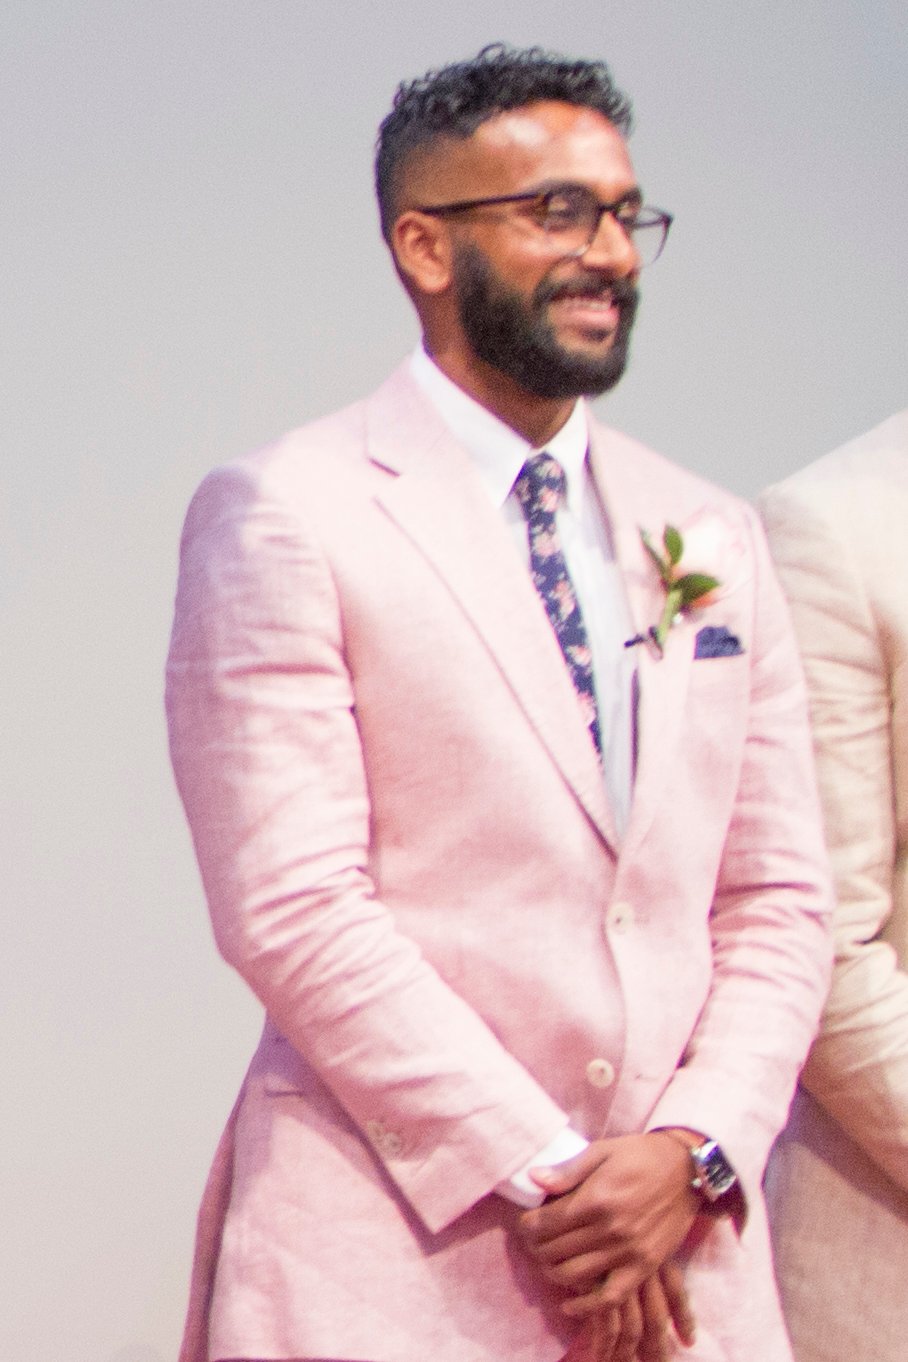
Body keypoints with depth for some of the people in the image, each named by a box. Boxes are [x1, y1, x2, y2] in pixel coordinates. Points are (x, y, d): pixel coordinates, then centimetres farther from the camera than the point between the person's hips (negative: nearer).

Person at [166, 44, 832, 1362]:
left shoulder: (712, 538, 12)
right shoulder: (284, 514, -4)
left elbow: (779, 896, 10)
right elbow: (291, 906, -12)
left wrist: (695, 1151, -6)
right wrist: (541, 1179, -13)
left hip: (684, 1252, 5)